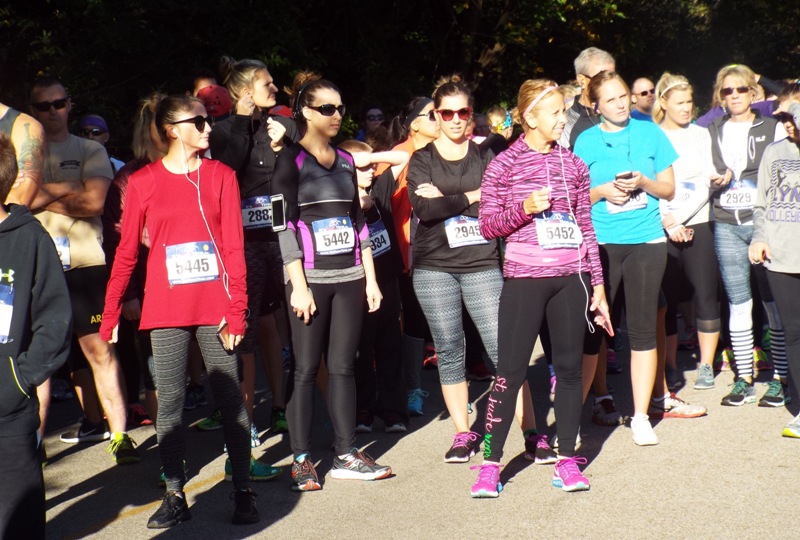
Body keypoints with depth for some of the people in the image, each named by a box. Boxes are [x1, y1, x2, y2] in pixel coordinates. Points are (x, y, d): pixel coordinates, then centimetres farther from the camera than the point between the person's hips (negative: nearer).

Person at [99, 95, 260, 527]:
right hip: (165, 310, 0)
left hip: (215, 308, 0)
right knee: (169, 402, 3)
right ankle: (175, 495, 12)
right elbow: (126, 252, 4)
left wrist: (236, 308, -5)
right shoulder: (143, 182, 3)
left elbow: (234, 247, 2)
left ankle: (243, 491, 10)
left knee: (230, 399, 1)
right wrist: (110, 314, 0)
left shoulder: (220, 175, 5)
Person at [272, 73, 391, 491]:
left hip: (349, 277, 5)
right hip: (310, 278, -5)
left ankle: (347, 455, 11)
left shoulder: (345, 160, 15)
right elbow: (285, 224, -8)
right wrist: (298, 284, -15)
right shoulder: (291, 161, -2)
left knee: (343, 366, 6)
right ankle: (301, 460, 4)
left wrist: (370, 278, 12)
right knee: (305, 369, -2)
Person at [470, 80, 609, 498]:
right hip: (524, 278, -3)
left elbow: (586, 227, 11)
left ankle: (567, 459, 16)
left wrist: (597, 284, 9)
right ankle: (490, 462, 5)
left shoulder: (573, 164, 9)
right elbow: (487, 225, -1)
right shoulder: (504, 165, -2)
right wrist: (524, 208, -17)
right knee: (510, 370, -3)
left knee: (570, 366, 6)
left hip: (570, 277, 4)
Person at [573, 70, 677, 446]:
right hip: (600, 242, -1)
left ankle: (640, 416, 11)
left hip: (647, 242, 1)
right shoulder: (586, 140, 3)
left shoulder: (650, 133, 5)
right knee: (590, 328, 0)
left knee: (643, 328, 3)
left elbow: (669, 189, 8)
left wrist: (643, 182, -11)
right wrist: (602, 191, -12)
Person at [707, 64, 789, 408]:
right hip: (726, 225, 3)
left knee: (775, 303, -2)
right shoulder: (713, 132, 13)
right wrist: (720, 177, -1)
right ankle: (743, 379, 12)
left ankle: (779, 379, 6)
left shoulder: (773, 129, 4)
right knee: (738, 304, 5)